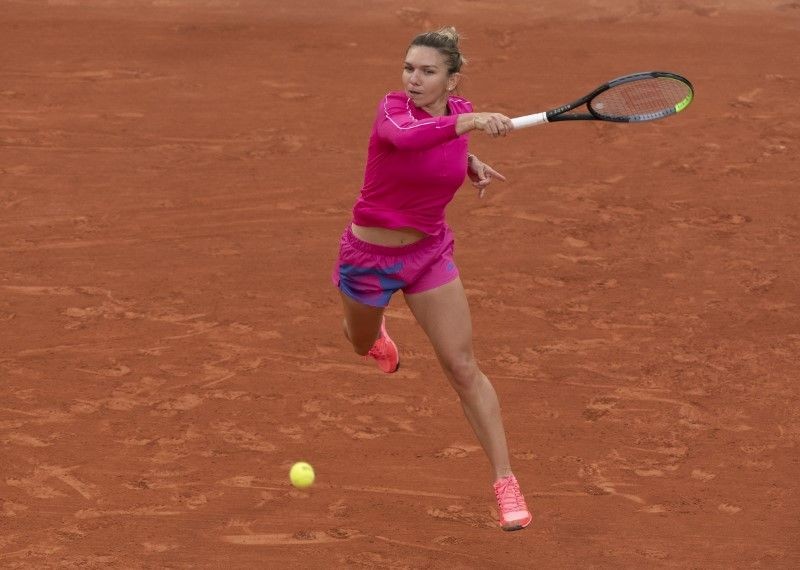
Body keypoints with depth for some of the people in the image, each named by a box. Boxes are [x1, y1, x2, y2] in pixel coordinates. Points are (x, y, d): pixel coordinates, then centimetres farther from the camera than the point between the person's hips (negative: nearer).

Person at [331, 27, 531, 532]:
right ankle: (373, 329, 69)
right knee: (362, 344, 28)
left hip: (430, 252, 2)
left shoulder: (459, 110, -10)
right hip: (368, 256, -2)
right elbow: (404, 135, -51)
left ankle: (506, 482, -4)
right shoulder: (393, 107, -24)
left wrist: (468, 160, 0)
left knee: (463, 368, -7)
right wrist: (468, 124, -62)